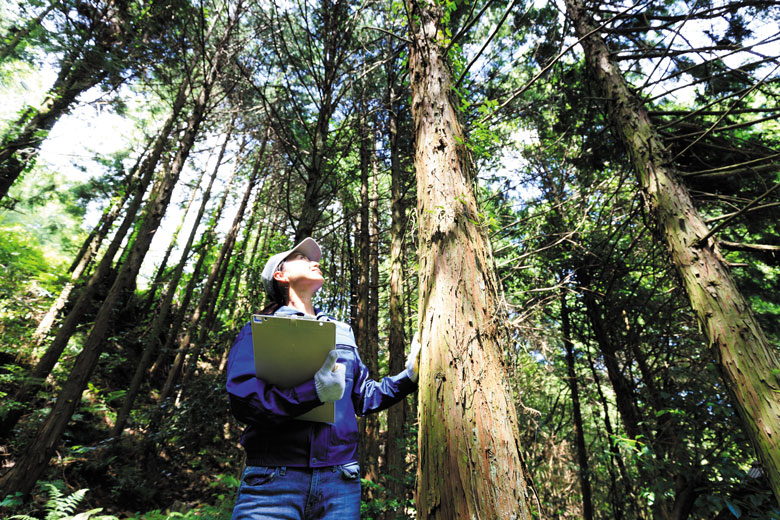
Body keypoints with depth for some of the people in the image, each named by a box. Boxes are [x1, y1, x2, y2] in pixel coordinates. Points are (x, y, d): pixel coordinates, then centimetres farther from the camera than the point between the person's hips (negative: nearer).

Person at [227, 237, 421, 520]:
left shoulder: (342, 331, 16)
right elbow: (242, 398, -13)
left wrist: (409, 376, 4)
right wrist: (315, 391, -26)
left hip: (339, 480, 4)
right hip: (273, 479, -4)